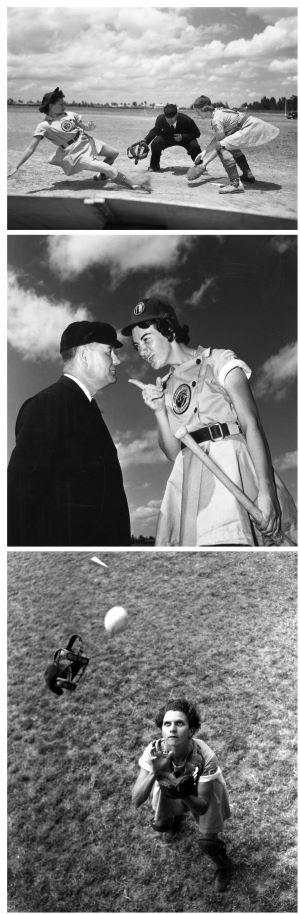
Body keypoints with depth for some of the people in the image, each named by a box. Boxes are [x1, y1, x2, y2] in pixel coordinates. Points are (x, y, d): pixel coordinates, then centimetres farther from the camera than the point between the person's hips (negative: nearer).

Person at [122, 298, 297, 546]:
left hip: (228, 463, -5)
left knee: (226, 542, -24)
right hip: (191, 476, 5)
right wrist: (159, 410, 0)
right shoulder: (165, 387, 22)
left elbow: (251, 423, -6)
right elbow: (173, 452, 15)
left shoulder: (219, 361, 7)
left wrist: (266, 489, -18)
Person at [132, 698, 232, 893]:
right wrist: (154, 772, -52)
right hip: (169, 788, 2)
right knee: (160, 826, 14)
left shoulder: (205, 757, -41)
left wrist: (184, 793, -51)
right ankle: (176, 816, 51)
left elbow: (202, 807, -31)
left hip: (201, 791, -2)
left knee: (207, 842, -3)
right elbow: (136, 800, -35)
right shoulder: (154, 751, -36)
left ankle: (224, 866, 33)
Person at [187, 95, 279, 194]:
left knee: (223, 146, -21)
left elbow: (219, 144, -12)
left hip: (252, 127, -11)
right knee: (231, 145, 31)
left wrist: (203, 165, -8)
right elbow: (217, 139, 21)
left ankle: (236, 184, -25)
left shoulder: (216, 119, -15)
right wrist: (204, 153, 21)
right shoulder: (218, 112, 13)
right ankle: (248, 175, 40)